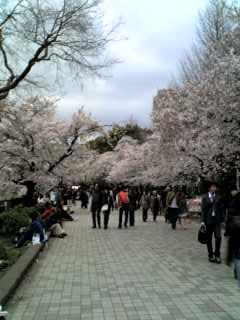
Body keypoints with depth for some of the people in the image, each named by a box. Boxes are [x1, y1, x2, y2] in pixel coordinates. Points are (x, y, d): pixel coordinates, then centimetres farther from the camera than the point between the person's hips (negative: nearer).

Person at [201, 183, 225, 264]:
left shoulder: (219, 197, -1)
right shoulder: (205, 197, 0)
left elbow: (222, 208, -1)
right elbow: (203, 209, 0)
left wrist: (222, 219, -7)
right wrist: (202, 221, -5)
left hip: (217, 220, -1)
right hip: (208, 220, 1)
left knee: (218, 237, -8)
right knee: (209, 239, 8)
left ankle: (217, 255, 7)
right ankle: (211, 255, 21)